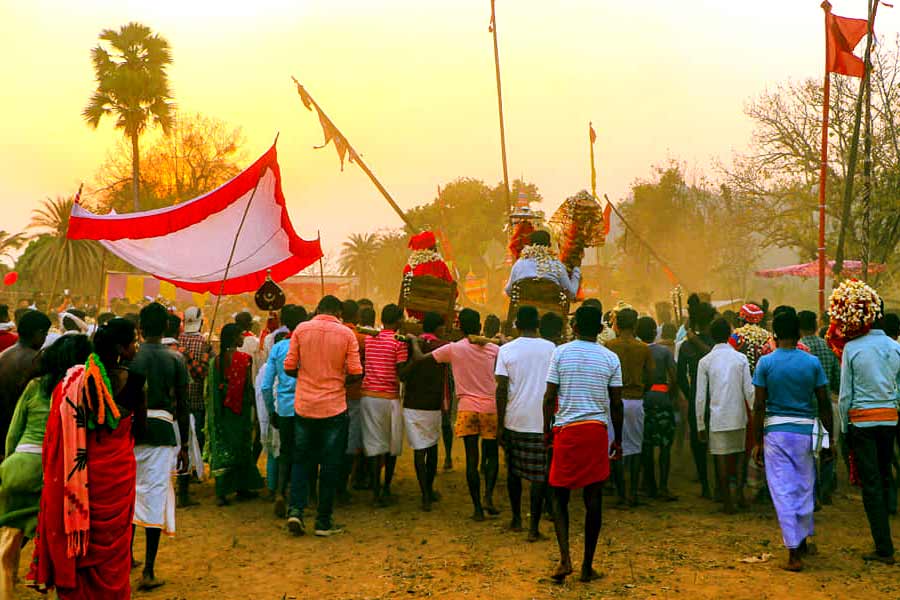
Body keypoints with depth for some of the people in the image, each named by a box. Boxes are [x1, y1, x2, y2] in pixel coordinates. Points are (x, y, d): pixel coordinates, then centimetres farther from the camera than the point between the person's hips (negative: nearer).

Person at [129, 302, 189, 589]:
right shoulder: (176, 359, -1)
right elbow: (182, 405, 0)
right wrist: (183, 445, 8)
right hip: (163, 430, -1)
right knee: (156, 495, 1)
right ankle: (149, 571, -2)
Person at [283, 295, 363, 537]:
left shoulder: (301, 329, -1)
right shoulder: (346, 334, -5)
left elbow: (289, 367, -2)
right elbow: (356, 374, -8)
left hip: (304, 406, 2)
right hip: (334, 408, -2)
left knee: (301, 461, 15)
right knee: (330, 465, 7)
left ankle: (296, 509, 1)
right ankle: (323, 521, 11)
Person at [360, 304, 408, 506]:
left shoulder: (368, 339, 6)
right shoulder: (399, 342, -7)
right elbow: (401, 374, -11)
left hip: (368, 396, 3)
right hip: (390, 397, -3)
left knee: (374, 444, 3)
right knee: (392, 445, 12)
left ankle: (376, 491, 0)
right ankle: (386, 489, 20)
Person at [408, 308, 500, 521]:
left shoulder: (453, 349, -3)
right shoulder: (493, 349, 1)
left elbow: (419, 358, -1)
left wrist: (414, 341, 19)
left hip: (467, 408, -1)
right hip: (491, 407, 1)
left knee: (472, 459, 2)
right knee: (492, 456, 14)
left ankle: (477, 508, 4)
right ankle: (488, 496, -5)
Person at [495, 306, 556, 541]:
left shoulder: (506, 350, -3)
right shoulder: (551, 348, 0)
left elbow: (501, 389, -6)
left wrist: (500, 424, -1)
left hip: (514, 420, 1)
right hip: (542, 421, -1)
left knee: (514, 471, 17)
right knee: (539, 475, 2)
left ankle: (516, 519, 25)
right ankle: (534, 527, -1)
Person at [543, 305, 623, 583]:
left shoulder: (560, 352, -1)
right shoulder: (610, 358, 2)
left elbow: (549, 397, -2)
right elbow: (616, 404, 4)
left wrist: (547, 430, 9)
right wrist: (618, 440, 13)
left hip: (566, 429, -1)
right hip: (597, 430, 1)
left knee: (560, 496, 10)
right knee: (593, 500, 6)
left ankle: (565, 558, -7)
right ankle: (587, 567, 12)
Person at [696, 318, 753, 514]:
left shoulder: (705, 361, -3)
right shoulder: (741, 358, -1)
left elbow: (700, 396, -3)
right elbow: (749, 391, -3)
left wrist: (700, 425, 3)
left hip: (717, 417, -1)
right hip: (738, 416, 1)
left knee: (721, 457, 5)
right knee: (739, 453, 18)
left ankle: (728, 503, 8)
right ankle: (740, 492, 5)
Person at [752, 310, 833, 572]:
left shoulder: (765, 363, -5)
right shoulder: (812, 362, -1)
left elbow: (759, 406, -5)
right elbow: (824, 404, 1)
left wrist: (757, 442, 1)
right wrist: (829, 437, 11)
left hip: (776, 431, -2)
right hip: (805, 430, 2)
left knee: (783, 491, 3)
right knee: (804, 488, 18)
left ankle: (794, 553, 1)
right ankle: (803, 541, 33)